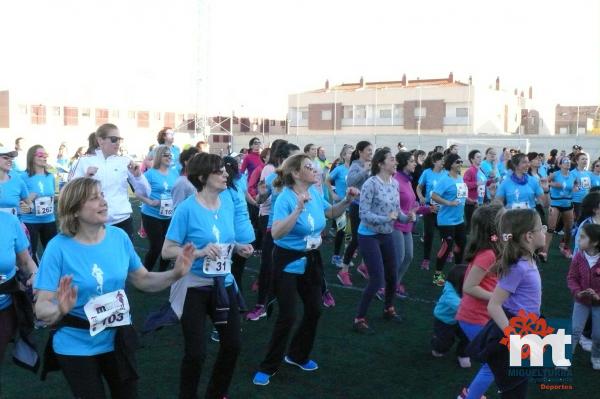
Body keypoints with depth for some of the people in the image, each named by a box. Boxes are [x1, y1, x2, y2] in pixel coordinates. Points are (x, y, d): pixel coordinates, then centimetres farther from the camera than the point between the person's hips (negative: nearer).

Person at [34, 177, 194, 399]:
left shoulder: (119, 237, -8)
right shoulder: (59, 247, -20)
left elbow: (143, 280, 1)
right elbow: (41, 308, -20)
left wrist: (175, 274, -15)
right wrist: (60, 310, -41)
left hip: (117, 340, 4)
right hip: (76, 346, -4)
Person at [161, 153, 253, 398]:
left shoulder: (227, 201, -1)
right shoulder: (187, 208, -17)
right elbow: (167, 251, -15)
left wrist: (239, 248, -6)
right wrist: (200, 252, -28)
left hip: (224, 284, 6)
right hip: (195, 287, -6)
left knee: (232, 346, 14)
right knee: (195, 353, 1)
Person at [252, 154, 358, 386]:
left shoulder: (314, 193, -2)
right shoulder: (285, 198, -23)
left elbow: (331, 213, 15)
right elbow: (276, 233, -35)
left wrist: (347, 201, -2)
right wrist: (299, 209, -41)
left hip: (311, 260, 7)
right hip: (288, 263, -7)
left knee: (314, 310, 14)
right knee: (287, 316, -5)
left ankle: (297, 356, 35)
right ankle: (268, 367, 13)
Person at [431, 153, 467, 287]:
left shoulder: (461, 179, 7)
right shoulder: (445, 180, -17)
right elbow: (434, 196, -24)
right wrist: (448, 203, -28)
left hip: (459, 219, 9)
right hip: (447, 220, -9)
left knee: (461, 243, 18)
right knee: (447, 246, -7)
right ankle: (438, 274, 5)